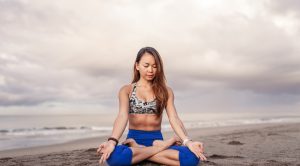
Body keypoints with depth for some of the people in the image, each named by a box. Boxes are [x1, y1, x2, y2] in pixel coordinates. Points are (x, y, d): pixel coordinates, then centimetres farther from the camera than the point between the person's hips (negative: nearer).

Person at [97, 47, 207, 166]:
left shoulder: (165, 91, 8)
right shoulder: (126, 90, 5)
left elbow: (174, 118, -4)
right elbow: (122, 116, -12)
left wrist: (187, 141, -23)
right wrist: (112, 141, -32)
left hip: (157, 139, 1)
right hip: (134, 139, 0)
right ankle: (166, 144, -18)